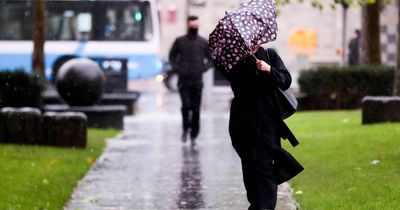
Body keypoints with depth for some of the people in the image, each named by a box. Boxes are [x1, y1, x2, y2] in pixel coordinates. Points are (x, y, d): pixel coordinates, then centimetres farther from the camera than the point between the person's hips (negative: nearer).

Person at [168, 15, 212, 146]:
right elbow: (172, 56, 14)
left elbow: (211, 59, 12)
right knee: (186, 105, -14)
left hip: (197, 81, 1)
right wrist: (177, 69, -1)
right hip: (183, 80, -1)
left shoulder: (203, 42, 5)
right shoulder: (180, 41, 4)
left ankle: (194, 135, 9)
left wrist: (203, 69, -3)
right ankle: (185, 129, 8)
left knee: (196, 109, 1)